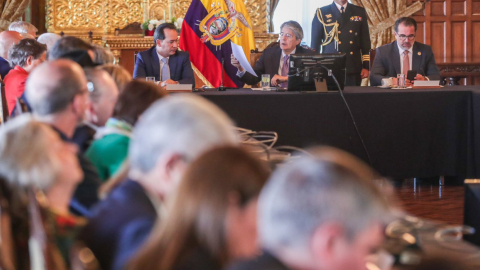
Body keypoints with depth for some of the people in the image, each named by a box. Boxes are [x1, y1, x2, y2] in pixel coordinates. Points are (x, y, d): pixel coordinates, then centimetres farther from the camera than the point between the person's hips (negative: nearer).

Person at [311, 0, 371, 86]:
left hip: (354, 70, 2)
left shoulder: (359, 12, 12)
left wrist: (366, 66, 6)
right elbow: (315, 44, 5)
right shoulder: (321, 13, 4)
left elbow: (365, 42, 12)